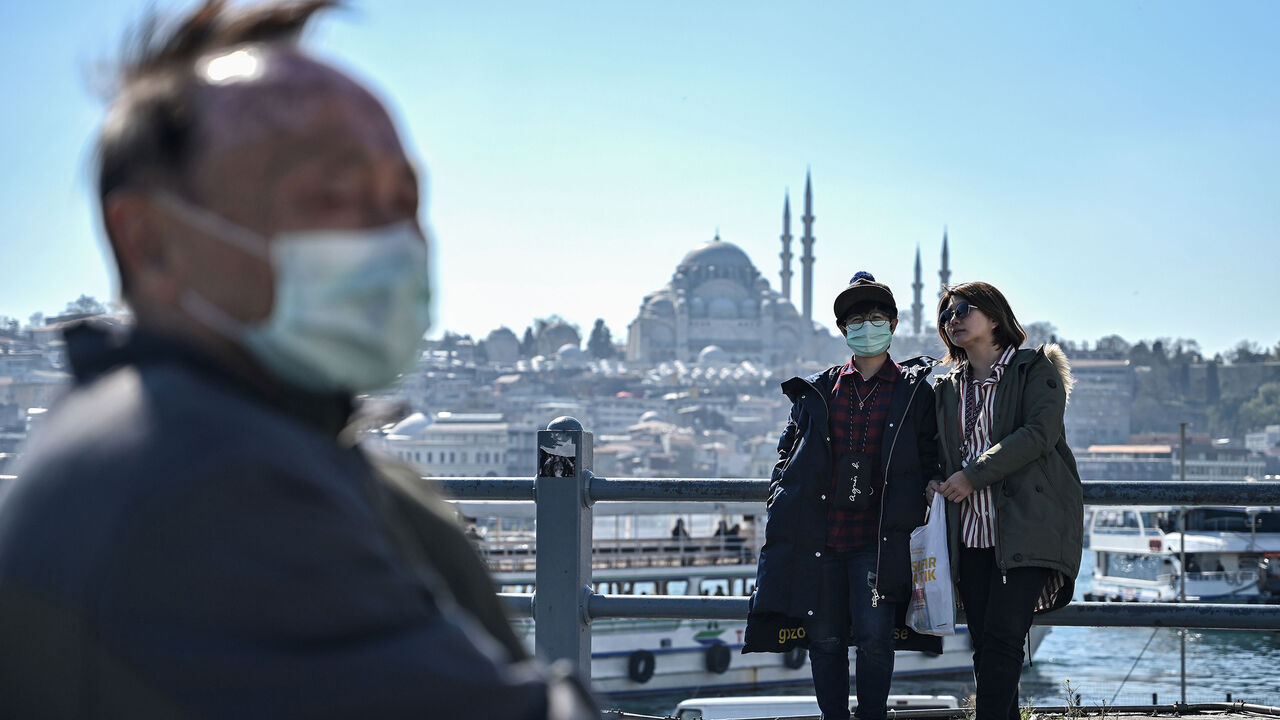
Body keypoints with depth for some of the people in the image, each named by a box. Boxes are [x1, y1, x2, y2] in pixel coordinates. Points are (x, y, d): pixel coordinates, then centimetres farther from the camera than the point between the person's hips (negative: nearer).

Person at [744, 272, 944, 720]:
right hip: (817, 538, 2)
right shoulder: (816, 392, 15)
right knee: (824, 638, 3)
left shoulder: (914, 390, 9)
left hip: (877, 541, -2)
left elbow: (930, 459, 8)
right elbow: (789, 452, 20)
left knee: (873, 633, -11)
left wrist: (919, 514, -3)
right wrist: (780, 501, 8)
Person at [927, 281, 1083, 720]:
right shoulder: (947, 388, 20)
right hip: (971, 534, 6)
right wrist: (939, 486, 2)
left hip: (1026, 527, -6)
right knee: (984, 646, 1)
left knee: (1002, 635, -18)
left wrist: (973, 475, -14)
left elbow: (1039, 434, -11)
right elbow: (941, 454, 25)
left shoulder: (1036, 369, 3)